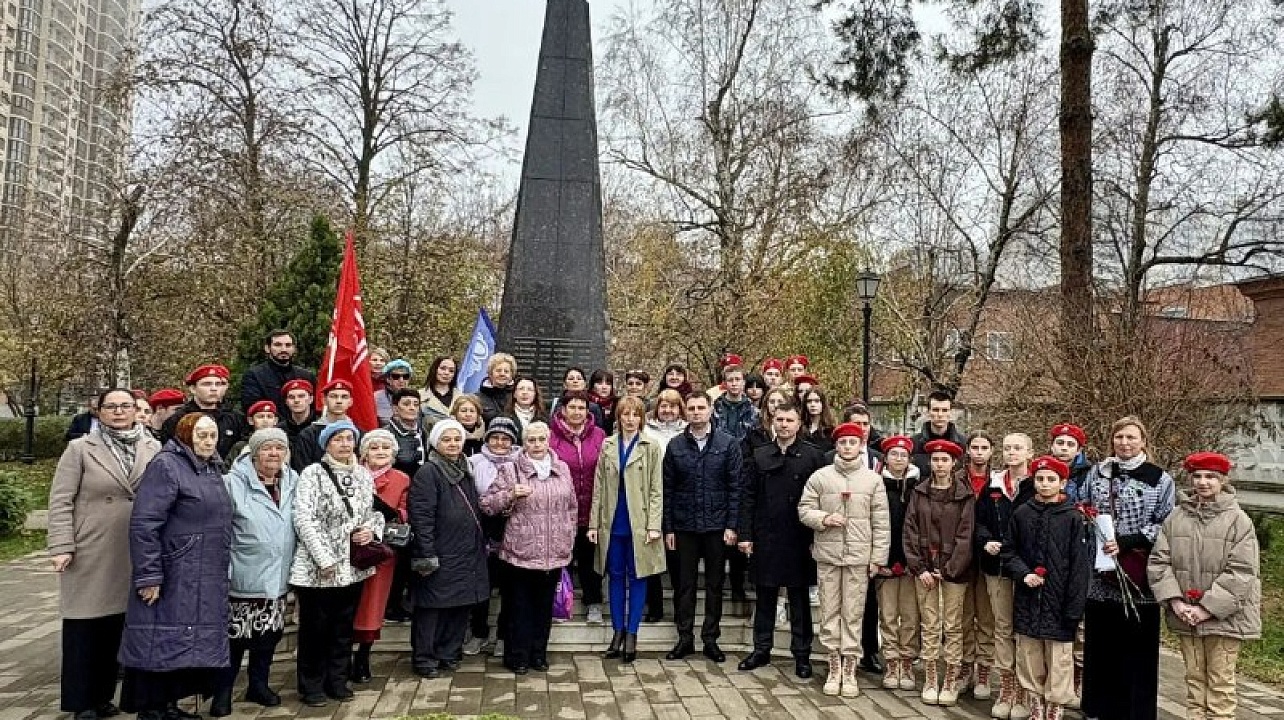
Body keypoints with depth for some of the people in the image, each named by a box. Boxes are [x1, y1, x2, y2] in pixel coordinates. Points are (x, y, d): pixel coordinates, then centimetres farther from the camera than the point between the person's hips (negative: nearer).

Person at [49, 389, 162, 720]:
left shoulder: (154, 449, 5)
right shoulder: (79, 449, -1)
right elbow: (60, 500, -4)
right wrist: (62, 546, -11)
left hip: (132, 556, 3)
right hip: (90, 556, -2)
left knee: (116, 628, 10)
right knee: (84, 629, 5)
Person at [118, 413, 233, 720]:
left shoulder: (212, 470, 15)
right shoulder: (166, 465, -11)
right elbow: (143, 524, -18)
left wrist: (223, 570, 19)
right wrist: (148, 576, -21)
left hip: (206, 584, 8)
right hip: (172, 579, -8)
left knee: (188, 646, 12)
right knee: (162, 645, -2)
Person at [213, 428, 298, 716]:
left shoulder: (293, 481, 5)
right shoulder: (234, 482, -11)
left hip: (278, 577, 5)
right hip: (244, 576, -5)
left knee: (269, 634, 15)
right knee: (236, 635, 3)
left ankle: (258, 685, 32)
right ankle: (223, 691, 21)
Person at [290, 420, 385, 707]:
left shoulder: (364, 474, 8)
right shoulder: (312, 473, -9)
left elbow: (375, 512, 17)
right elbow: (304, 520, -15)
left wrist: (373, 530, -5)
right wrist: (324, 559, -18)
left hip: (353, 566, 5)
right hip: (318, 568, -5)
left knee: (344, 627, 14)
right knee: (315, 628, 6)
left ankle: (337, 681, 27)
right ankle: (311, 686, 20)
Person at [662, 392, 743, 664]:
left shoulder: (728, 444, -1)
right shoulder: (675, 446, 3)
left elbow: (735, 487, -3)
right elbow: (668, 489, 4)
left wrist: (731, 525, -8)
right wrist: (668, 528, 0)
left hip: (717, 526, -1)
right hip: (684, 526, 1)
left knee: (714, 584, 8)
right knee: (684, 584, 8)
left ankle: (711, 639, 19)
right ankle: (685, 638, 19)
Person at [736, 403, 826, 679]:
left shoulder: (813, 456, -2)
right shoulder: (759, 456, 6)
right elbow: (748, 498, 5)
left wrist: (816, 538, -8)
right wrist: (745, 534, -1)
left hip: (798, 539, -2)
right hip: (765, 538, 2)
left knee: (799, 600, 7)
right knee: (765, 597, 11)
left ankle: (802, 655, 17)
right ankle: (761, 650, 23)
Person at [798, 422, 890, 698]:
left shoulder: (873, 479, 3)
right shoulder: (820, 477, 3)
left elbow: (881, 522, 3)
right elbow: (804, 510, 5)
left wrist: (878, 557, -1)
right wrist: (823, 518, -14)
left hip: (859, 556, -1)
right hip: (827, 554, 1)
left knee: (853, 614, 3)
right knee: (830, 611, 7)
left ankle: (850, 669, 13)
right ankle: (834, 667, 19)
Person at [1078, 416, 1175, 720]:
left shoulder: (1161, 480, -1)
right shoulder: (1096, 473, 9)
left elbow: (1165, 526, -5)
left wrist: (1125, 542, -16)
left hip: (1138, 580, -3)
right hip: (1099, 576, 3)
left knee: (1137, 650, 3)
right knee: (1099, 647, 9)